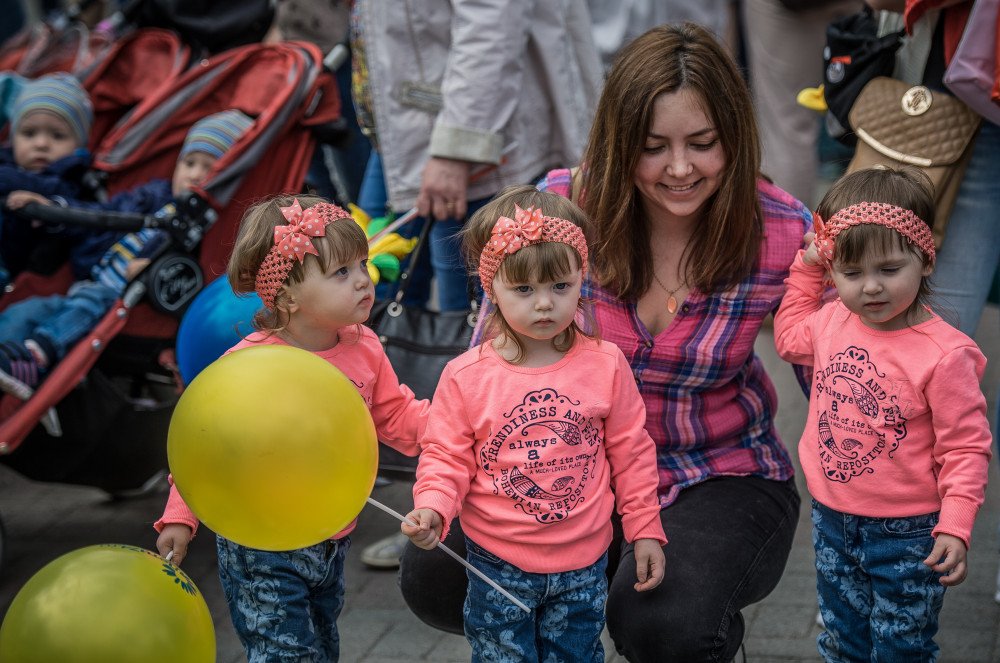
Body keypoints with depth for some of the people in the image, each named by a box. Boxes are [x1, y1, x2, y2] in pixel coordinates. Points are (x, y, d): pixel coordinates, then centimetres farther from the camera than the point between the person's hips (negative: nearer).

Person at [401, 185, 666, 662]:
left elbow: (630, 453, 3)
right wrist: (432, 509, -23)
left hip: (582, 564, 1)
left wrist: (645, 531, 4)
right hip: (498, 565, -1)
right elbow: (447, 457, -4)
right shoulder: (465, 376, -10)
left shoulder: (606, 366, -5)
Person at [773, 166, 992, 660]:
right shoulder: (833, 319, -4)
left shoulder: (944, 354, -24)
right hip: (832, 521, 6)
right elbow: (789, 338, 20)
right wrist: (806, 267, 12)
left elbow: (966, 447, -18)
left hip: (905, 533, -6)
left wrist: (954, 528, -26)